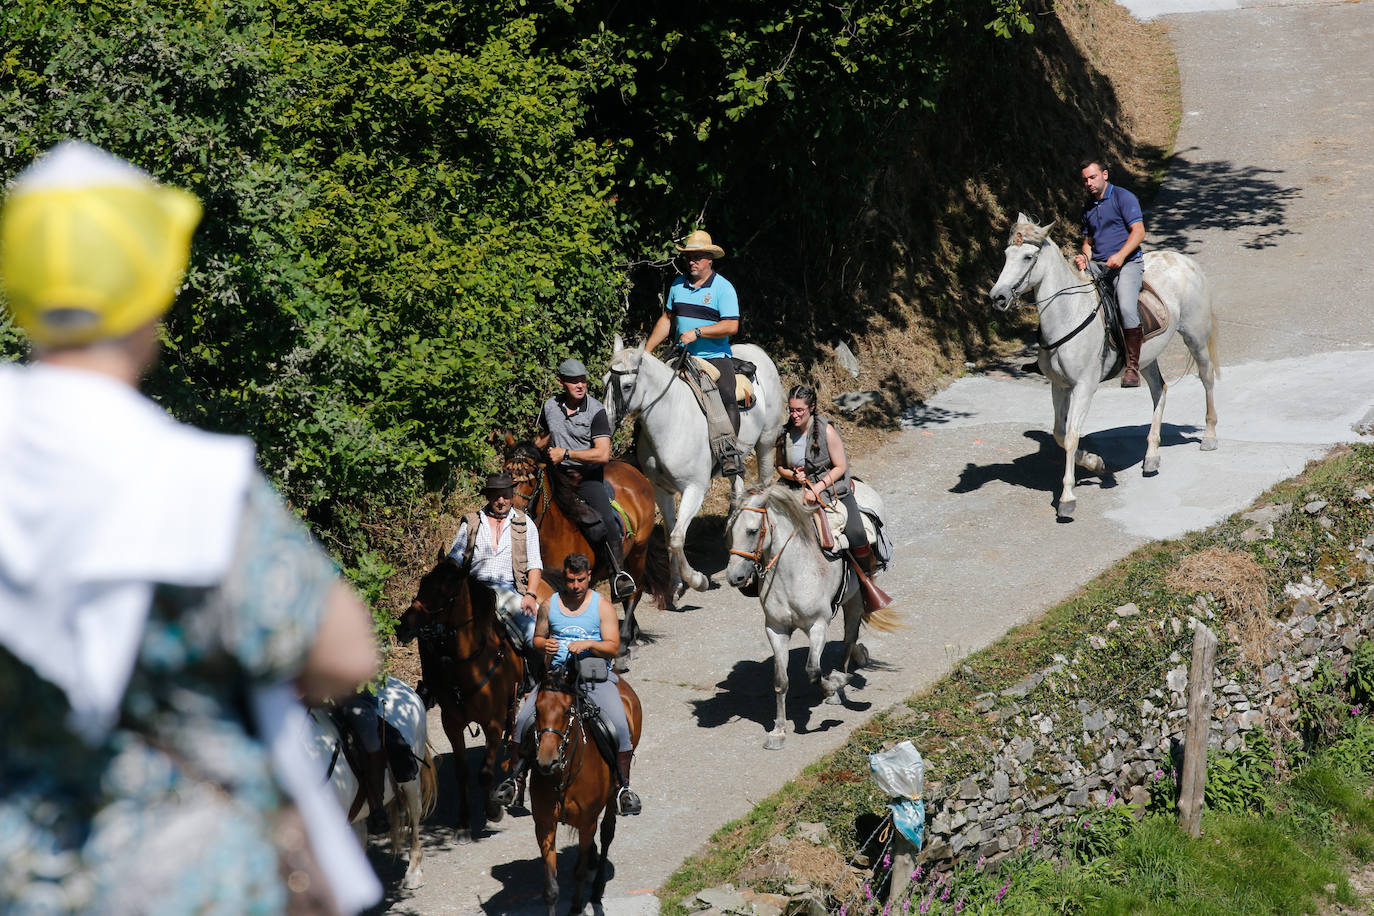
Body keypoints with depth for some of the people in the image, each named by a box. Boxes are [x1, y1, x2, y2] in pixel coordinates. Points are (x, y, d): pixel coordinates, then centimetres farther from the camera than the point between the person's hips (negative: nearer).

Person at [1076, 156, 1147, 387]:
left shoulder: (1123, 197, -2)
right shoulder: (1088, 206, 19)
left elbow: (1139, 232, -9)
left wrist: (1120, 255, -22)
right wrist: (1084, 257, 2)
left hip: (1126, 263, -7)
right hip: (1096, 264, 7)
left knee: (1126, 307, -30)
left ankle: (1132, 366, -20)